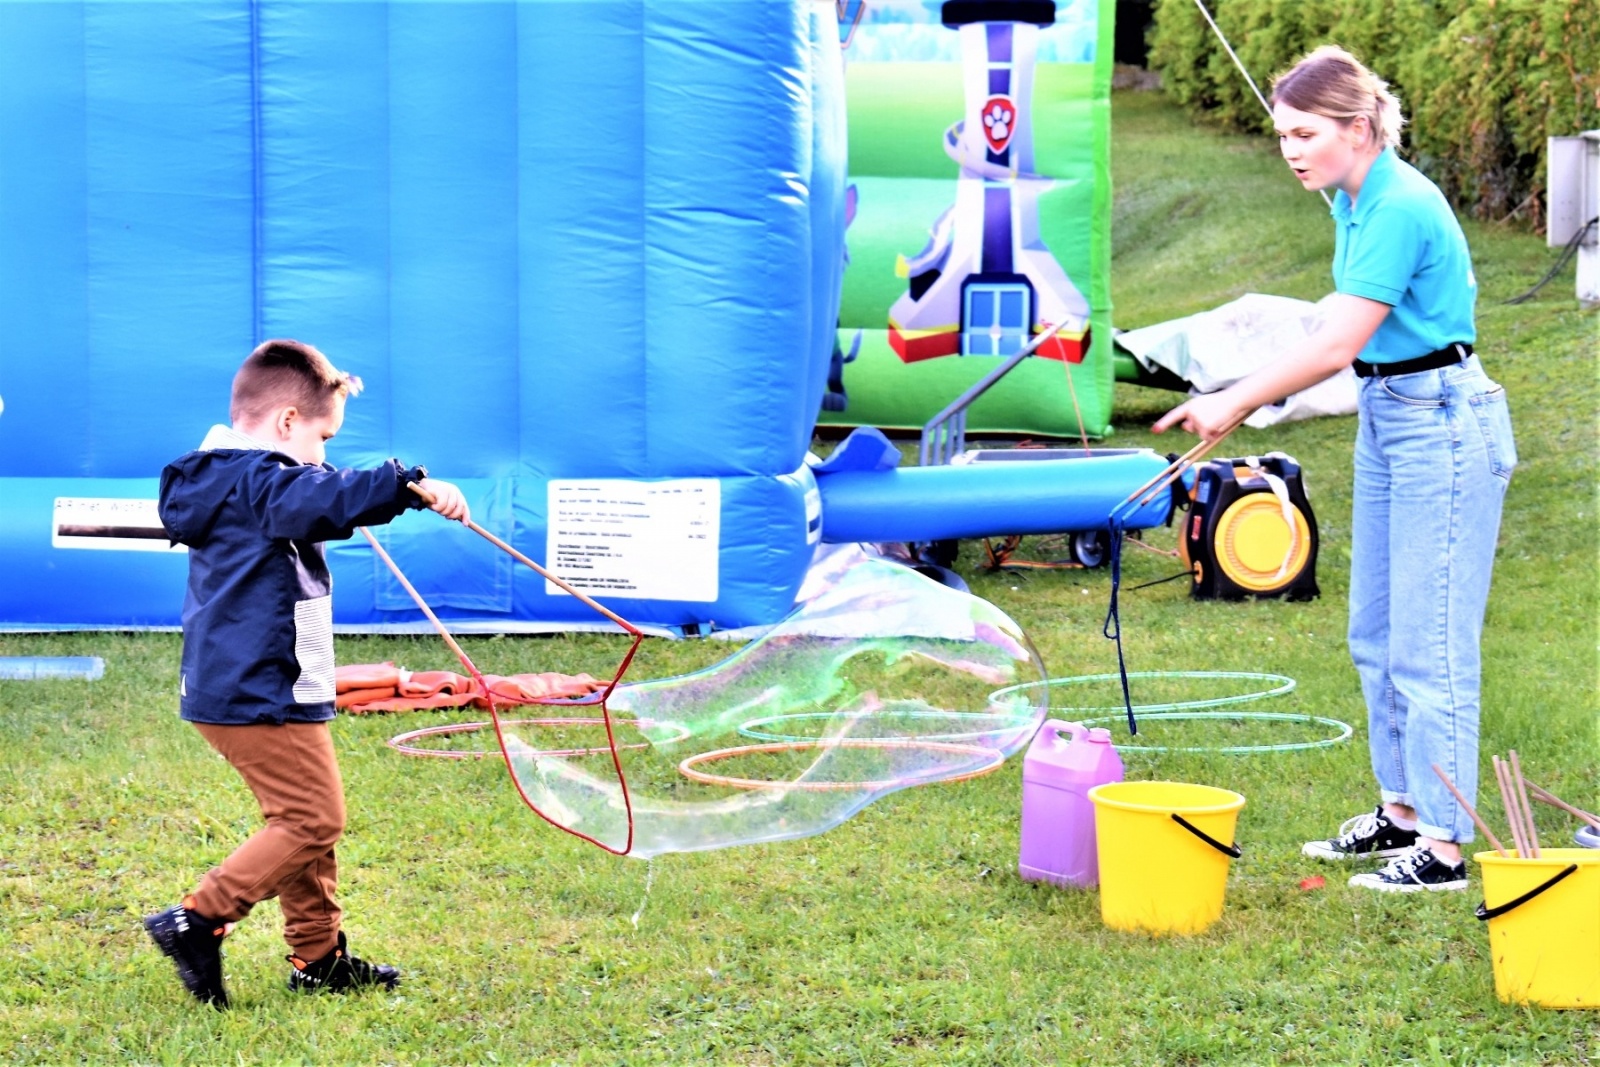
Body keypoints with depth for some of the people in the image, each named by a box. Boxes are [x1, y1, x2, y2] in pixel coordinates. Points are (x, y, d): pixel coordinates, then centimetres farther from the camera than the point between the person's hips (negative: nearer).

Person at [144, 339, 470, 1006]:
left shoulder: (223, 481, 14)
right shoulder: (260, 481, -18)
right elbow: (326, 499, -40)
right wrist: (411, 486, -47)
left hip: (226, 692, 11)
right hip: (262, 695, -11)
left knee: (305, 821, 18)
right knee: (313, 820, -7)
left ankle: (318, 957, 24)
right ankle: (197, 920, -7)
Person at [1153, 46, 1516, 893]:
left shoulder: (1400, 208, -22)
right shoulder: (1354, 202, 8)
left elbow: (1334, 346, -24)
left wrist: (1231, 403, -16)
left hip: (1442, 426, -10)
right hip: (1385, 419, 10)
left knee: (1429, 644, -7)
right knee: (1376, 636, 15)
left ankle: (1442, 846, -1)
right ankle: (1402, 809, 26)